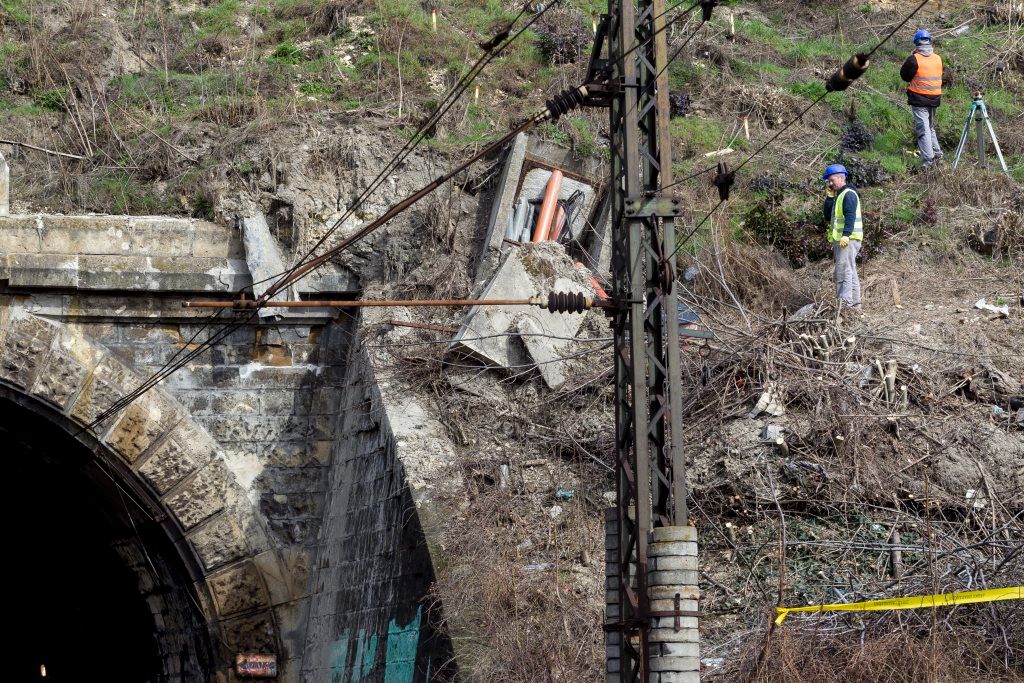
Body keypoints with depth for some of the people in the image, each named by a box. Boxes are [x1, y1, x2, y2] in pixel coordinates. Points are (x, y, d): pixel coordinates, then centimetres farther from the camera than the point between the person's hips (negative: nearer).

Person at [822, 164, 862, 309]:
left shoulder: (848, 194, -9)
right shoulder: (838, 195, 21)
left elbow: (850, 216, -21)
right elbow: (828, 216, 15)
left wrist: (846, 235, -31)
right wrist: (829, 196, 9)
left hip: (848, 239, -11)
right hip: (840, 240, 11)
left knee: (844, 271, -17)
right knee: (850, 272, 13)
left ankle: (845, 302, -24)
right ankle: (855, 303, 18)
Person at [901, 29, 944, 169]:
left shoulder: (914, 59, -14)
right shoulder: (938, 59, 3)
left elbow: (904, 75, -2)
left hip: (919, 98, -5)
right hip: (934, 98, 5)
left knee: (923, 128, -4)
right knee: (930, 126, 23)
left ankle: (928, 159, -9)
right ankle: (936, 151, 18)